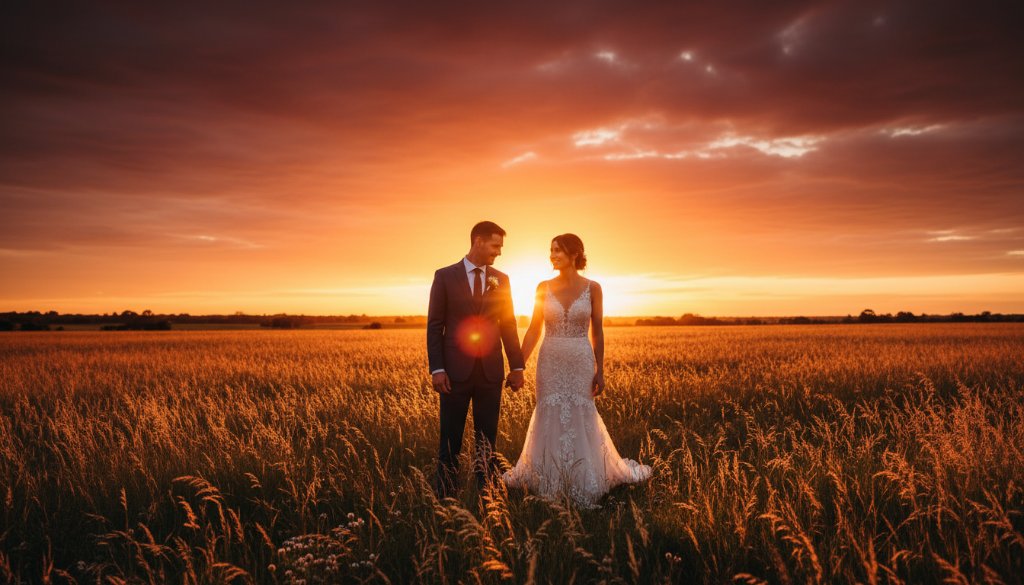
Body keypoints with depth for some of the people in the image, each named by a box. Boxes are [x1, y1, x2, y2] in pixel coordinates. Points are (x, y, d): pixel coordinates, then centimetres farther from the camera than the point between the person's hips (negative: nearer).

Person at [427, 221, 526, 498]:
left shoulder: (501, 280, 8)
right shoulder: (445, 276, -1)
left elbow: (509, 325, 10)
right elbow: (434, 325, -3)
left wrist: (517, 366, 6)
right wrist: (437, 369, -9)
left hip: (490, 371, 3)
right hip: (456, 370, -2)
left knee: (487, 438, 9)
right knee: (450, 438, 5)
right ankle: (445, 495, 15)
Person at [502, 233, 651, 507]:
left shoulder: (592, 288, -2)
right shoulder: (544, 288, 1)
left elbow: (597, 332, 1)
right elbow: (534, 331, 3)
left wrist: (600, 371, -1)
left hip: (581, 363, -1)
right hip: (550, 363, 1)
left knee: (581, 420, 5)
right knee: (550, 420, 5)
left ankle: (584, 483, 24)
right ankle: (549, 481, 22)